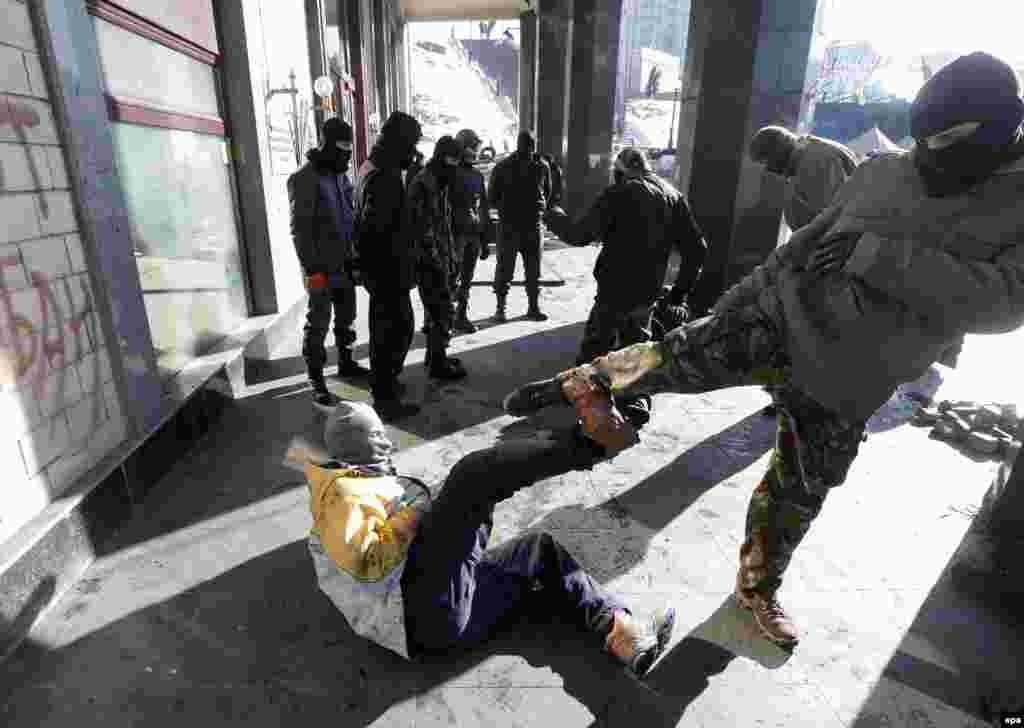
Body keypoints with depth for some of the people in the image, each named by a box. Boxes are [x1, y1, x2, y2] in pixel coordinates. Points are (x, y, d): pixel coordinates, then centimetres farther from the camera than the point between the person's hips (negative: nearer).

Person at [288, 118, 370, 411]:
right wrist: (312, 267, -20)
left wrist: (355, 256, 16)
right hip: (322, 267, -7)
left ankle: (346, 362, 33)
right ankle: (316, 383, 2)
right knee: (318, 323, -4)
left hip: (345, 263, 7)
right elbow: (300, 228, -16)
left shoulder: (341, 176, 13)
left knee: (346, 316, 17)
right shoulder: (304, 178, -11)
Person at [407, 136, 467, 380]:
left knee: (436, 309, 16)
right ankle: (438, 363, 3)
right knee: (442, 310, -6)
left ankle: (434, 354, 28)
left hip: (441, 258, 10)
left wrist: (452, 259, 20)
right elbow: (423, 229, -20)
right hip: (430, 260, -10)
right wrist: (435, 262, -20)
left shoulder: (442, 184, 17)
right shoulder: (423, 184, -15)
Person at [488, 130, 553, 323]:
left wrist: (542, 205, 3)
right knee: (505, 267, 2)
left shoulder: (542, 167, 4)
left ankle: (534, 307, 19)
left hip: (533, 225, 2)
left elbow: (547, 192, 17)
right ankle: (500, 307, 12)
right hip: (509, 225, -2)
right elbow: (493, 197, 4)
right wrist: (503, 208, -6)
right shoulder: (503, 167, -3)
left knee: (534, 268, 8)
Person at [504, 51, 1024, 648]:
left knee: (796, 498, 13)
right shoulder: (885, 173, 2)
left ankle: (758, 588, 38)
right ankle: (579, 385, -4)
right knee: (682, 357, -26)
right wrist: (747, 292, 12)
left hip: (844, 385, 0)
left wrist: (879, 256, -28)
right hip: (784, 317, 0)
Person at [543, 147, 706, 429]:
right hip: (648, 292, 6)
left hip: (615, 288, -6)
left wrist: (555, 217, 4)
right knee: (637, 345, 18)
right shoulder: (674, 196, 8)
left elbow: (580, 234, -15)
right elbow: (697, 247, 8)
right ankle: (637, 404, 20)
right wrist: (682, 287, 15)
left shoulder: (619, 194, -10)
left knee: (595, 344, 7)